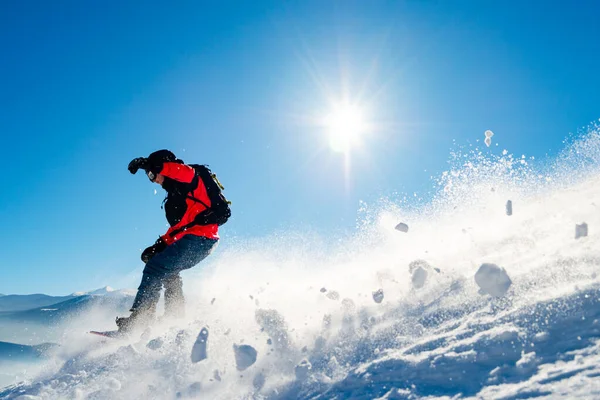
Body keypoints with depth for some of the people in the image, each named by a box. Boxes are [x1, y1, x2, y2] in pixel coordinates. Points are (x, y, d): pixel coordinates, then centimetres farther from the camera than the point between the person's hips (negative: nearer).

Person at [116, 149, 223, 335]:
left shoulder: (189, 176, 1)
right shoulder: (176, 196, 26)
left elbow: (182, 170, -21)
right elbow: (178, 225, 24)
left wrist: (145, 163, -15)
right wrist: (159, 245, 14)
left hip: (199, 237, -11)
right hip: (200, 239, 11)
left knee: (155, 268, -12)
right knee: (167, 271, 23)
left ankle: (139, 317, -13)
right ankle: (175, 315, 20)